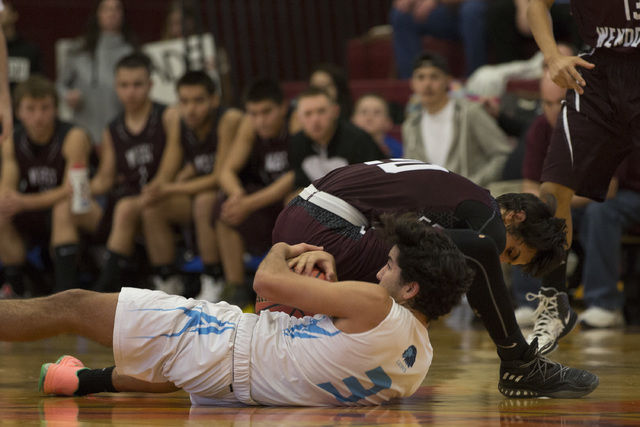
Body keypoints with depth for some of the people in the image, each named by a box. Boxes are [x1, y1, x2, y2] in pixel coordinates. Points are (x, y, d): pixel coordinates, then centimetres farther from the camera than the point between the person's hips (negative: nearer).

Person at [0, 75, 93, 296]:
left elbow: (71, 190, -23)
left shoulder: (74, 137, -18)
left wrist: (25, 202, -34)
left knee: (64, 208, -36)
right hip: (34, 223, 5)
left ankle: (65, 289, -40)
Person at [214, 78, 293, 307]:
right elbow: (227, 171, -5)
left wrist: (250, 203, -36)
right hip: (267, 193, 6)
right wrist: (237, 193, -30)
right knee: (227, 208, -17)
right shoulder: (250, 125, -5)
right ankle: (238, 292, -11)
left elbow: (295, 177, -29)